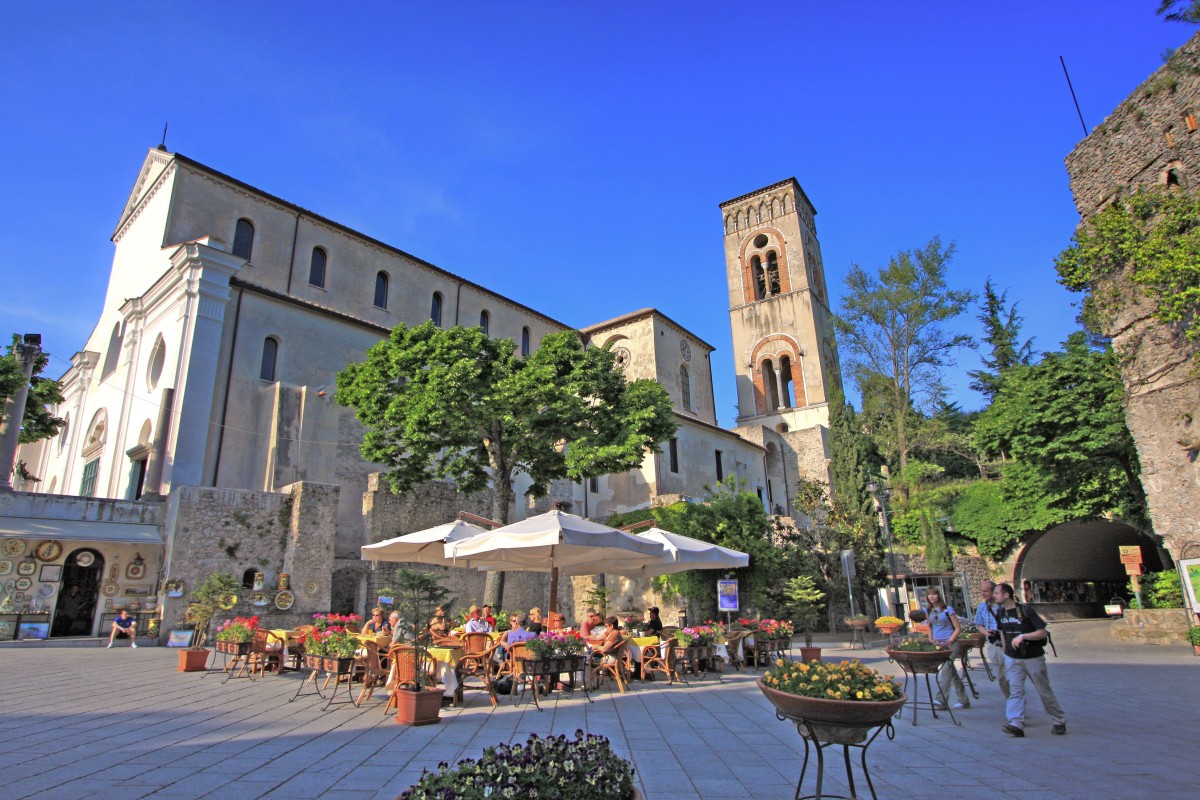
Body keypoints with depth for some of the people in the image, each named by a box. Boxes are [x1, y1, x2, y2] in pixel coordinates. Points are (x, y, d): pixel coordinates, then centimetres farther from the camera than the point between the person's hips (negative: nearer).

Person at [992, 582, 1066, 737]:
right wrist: (1006, 651, 14)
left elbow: (1043, 633, -17)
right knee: (1015, 691, -7)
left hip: (1033, 658, -4)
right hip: (1012, 659, 4)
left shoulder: (1026, 610, -17)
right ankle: (1016, 725, -11)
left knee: (1045, 691, 9)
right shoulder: (1000, 613, 1)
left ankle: (1059, 722, 28)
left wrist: (1023, 636, -27)